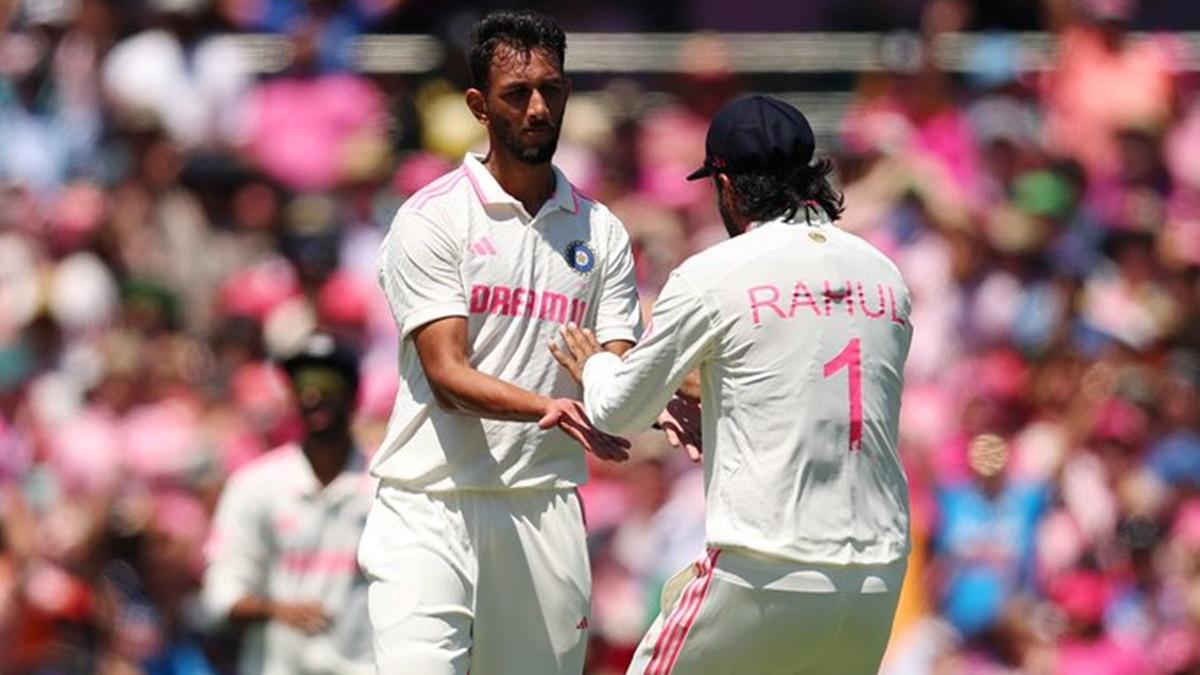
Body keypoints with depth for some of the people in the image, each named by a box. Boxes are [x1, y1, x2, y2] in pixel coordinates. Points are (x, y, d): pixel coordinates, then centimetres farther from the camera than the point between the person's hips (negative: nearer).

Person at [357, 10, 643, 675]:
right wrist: (548, 407, -29)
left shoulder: (600, 232, 12)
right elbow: (448, 375, -12)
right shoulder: (432, 218, -2)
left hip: (545, 513, 4)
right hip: (431, 512, -4)